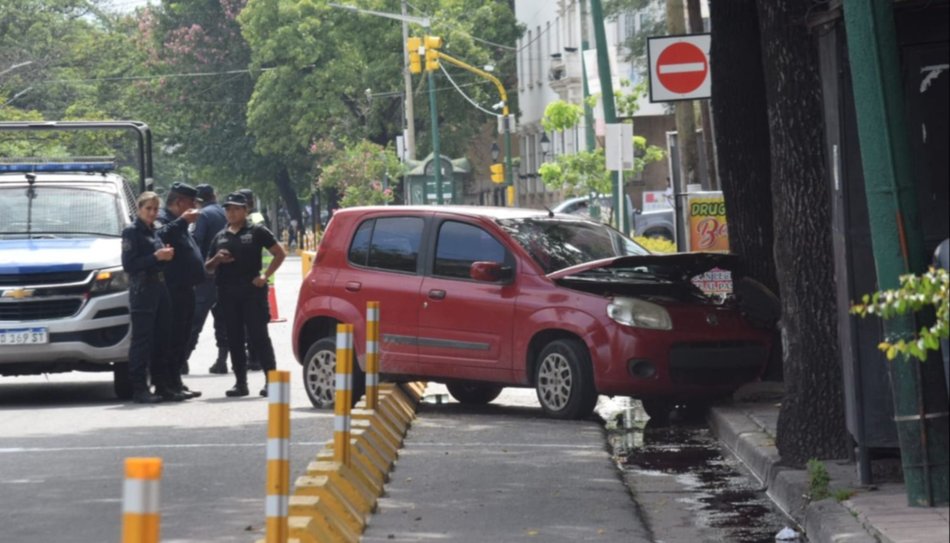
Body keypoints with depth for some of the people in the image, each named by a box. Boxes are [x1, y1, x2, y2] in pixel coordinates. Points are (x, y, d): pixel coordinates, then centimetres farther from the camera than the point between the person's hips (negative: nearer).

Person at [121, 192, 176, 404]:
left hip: (160, 289, 8)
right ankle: (139, 388, -7)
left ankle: (162, 386, 14)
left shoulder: (154, 231, 18)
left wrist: (166, 256, 6)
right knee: (142, 341, -7)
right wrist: (156, 257, -18)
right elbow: (128, 264, -13)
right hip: (142, 292, -8)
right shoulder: (132, 232, -5)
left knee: (161, 340, 8)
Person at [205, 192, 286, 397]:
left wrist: (265, 276, -7)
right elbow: (208, 267, 21)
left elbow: (280, 254, 2)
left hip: (252, 290, -5)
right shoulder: (220, 237, 17)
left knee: (258, 335, -7)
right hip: (227, 293, 5)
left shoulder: (256, 232, 3)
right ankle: (240, 382, 10)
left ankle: (271, 380, -5)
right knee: (234, 339, 5)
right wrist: (217, 260, -2)